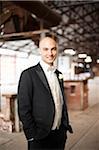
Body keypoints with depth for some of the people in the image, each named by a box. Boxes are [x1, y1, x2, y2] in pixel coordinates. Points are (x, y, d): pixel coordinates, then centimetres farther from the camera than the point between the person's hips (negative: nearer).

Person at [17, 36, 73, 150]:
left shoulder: (58, 74, 8)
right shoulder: (29, 74, -13)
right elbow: (23, 109, -14)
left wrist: (66, 126, 9)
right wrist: (32, 135, -13)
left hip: (60, 135, 6)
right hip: (40, 137, -5)